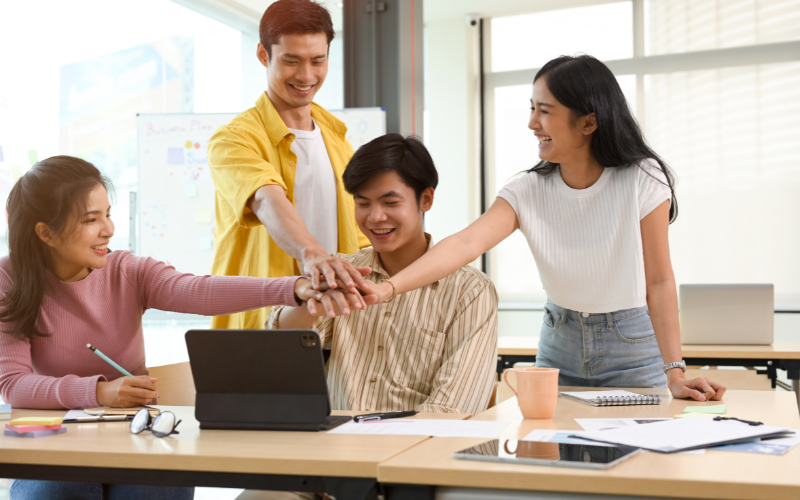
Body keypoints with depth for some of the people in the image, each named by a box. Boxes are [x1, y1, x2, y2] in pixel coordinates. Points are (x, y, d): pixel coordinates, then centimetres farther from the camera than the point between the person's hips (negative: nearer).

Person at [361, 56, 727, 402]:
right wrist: (387, 288, -41)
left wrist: (675, 374, -21)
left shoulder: (642, 180, -17)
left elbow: (659, 281, -15)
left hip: (632, 344, -3)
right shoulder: (528, 190, -11)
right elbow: (466, 244, -26)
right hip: (559, 344, 3)